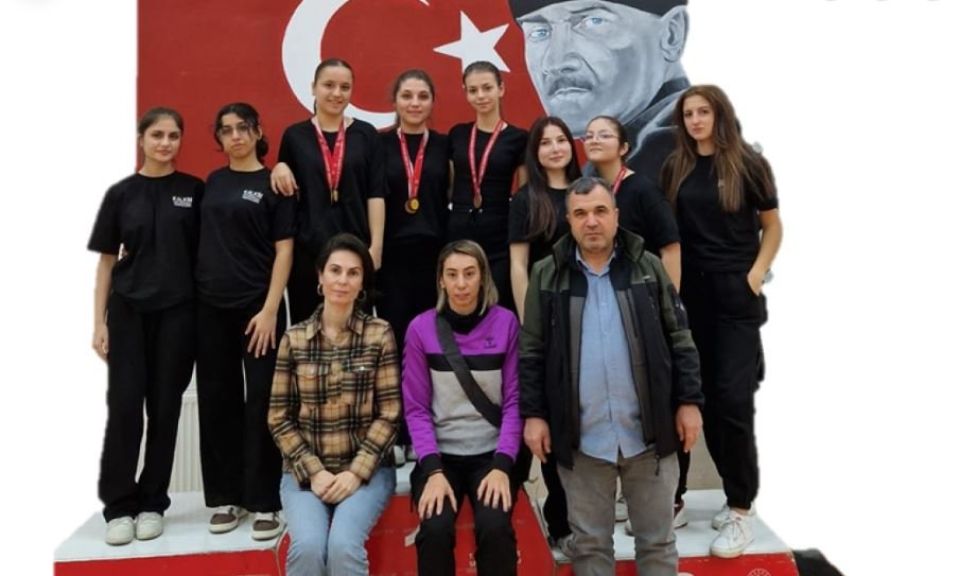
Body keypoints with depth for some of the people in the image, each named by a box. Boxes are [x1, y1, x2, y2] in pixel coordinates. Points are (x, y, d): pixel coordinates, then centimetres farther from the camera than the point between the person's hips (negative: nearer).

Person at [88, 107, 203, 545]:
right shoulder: (121, 194, 5)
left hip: (178, 311, 0)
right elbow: (107, 260, 6)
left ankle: (152, 503, 17)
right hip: (128, 311, 1)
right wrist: (99, 322, 1)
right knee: (124, 405, -2)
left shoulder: (194, 191, 4)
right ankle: (119, 506, 10)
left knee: (165, 407, 5)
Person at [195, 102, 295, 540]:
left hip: (257, 307, -4)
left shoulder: (274, 184, 0)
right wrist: (195, 293, 6)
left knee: (261, 403, -1)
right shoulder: (212, 182, 12)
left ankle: (264, 502, 7)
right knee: (218, 401, 8)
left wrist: (270, 309, -14)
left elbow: (284, 250, -6)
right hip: (210, 306, 4)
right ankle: (226, 497, 20)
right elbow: (205, 241, 15)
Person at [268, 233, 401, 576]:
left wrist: (356, 473, -12)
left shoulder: (380, 334, -1)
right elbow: (279, 418, 3)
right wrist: (314, 472, -8)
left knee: (343, 545, -27)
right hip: (305, 471, 1)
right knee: (308, 545, -25)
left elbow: (389, 414, -3)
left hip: (366, 469, -1)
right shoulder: (294, 339, 3)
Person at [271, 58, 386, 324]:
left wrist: (376, 245, -7)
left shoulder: (366, 135, 3)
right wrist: (280, 166, -6)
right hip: (307, 248, 1)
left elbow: (376, 194, 0)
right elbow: (284, 186, 15)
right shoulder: (294, 135, 5)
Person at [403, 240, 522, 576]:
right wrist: (433, 470, -15)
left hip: (492, 454, 0)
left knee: (495, 528, -24)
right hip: (441, 454, 0)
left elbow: (514, 401, -3)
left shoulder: (505, 323, -3)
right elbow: (416, 409, -3)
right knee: (435, 530, -24)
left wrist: (502, 466, -13)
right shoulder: (421, 328, -4)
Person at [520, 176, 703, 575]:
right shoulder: (547, 275, 2)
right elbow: (532, 353, 3)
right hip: (582, 436, 0)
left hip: (648, 431, 1)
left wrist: (689, 401, 0)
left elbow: (680, 340, 5)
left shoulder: (647, 267, 3)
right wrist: (533, 414, -2)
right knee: (589, 542, 13)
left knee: (657, 540, 13)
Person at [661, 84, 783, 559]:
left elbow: (772, 226, 3)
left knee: (732, 398, -5)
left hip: (735, 295, -3)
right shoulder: (675, 167, 7)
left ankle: (740, 510, 7)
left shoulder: (747, 164, -2)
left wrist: (756, 275, -8)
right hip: (688, 293, 3)